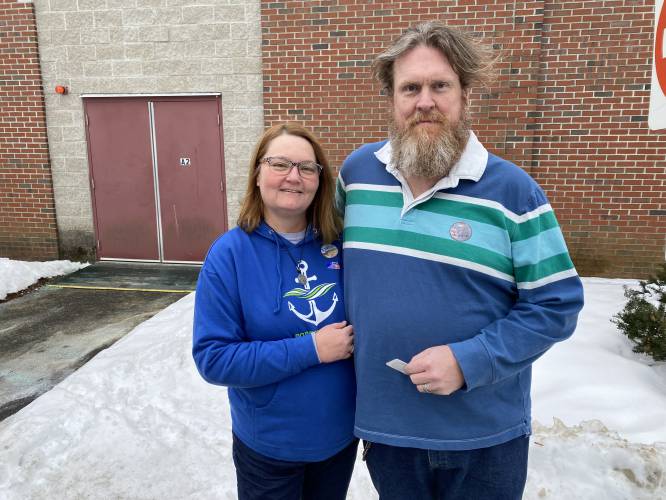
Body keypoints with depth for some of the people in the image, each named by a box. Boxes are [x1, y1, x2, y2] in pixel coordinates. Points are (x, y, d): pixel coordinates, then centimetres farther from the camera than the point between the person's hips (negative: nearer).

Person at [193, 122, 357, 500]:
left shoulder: (339, 244, -7)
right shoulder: (229, 254, -18)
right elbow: (213, 358, -20)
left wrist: (358, 339, -12)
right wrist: (311, 349, -25)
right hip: (269, 446, -3)